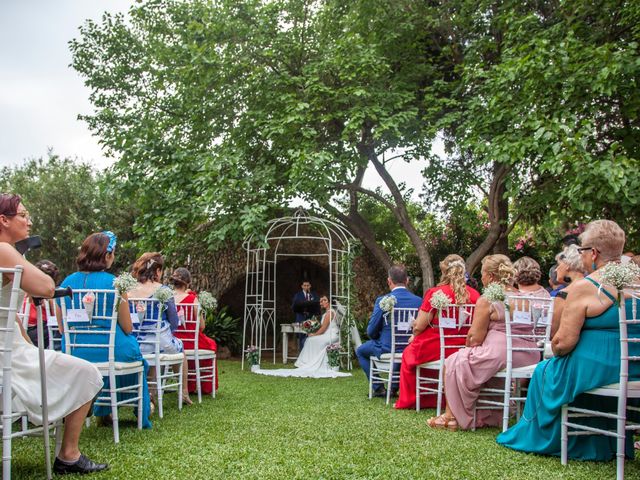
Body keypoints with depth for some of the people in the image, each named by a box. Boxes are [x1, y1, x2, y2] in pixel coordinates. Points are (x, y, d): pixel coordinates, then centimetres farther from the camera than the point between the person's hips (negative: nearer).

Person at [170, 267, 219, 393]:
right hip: (190, 343, -4)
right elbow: (201, 326, -11)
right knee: (211, 344, 29)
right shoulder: (192, 299, -17)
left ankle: (190, 386, 41)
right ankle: (206, 387, 39)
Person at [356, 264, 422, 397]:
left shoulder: (382, 301, -16)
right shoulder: (419, 301, -7)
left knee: (360, 351, 23)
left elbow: (371, 331, -9)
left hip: (387, 349, -4)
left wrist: (377, 338, 13)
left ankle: (378, 388, 18)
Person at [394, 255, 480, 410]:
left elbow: (419, 326, -11)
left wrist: (414, 336, 13)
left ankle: (408, 401, 35)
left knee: (409, 353, 26)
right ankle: (433, 399, 38)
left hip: (436, 349, -4)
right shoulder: (474, 295, -5)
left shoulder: (435, 293, -16)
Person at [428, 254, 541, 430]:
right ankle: (489, 416, 30)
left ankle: (452, 416, 13)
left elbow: (475, 338, -10)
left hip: (499, 355, -8)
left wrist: (468, 348, 12)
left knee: (453, 364, 10)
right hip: (528, 357, 8)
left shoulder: (486, 300, -9)